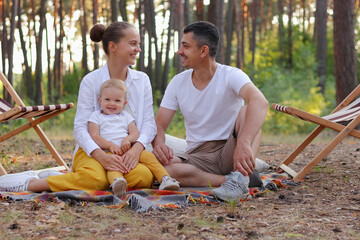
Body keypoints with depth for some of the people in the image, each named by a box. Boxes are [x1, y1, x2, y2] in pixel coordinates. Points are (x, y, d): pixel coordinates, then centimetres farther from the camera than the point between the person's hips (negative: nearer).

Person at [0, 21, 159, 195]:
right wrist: (100, 155, -28)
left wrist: (137, 148, -20)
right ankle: (30, 183, -19)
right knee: (95, 178, -39)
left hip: (126, 152, 4)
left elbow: (149, 122, 2)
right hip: (94, 151, -4)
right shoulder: (91, 81, -3)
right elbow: (80, 127, -10)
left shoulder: (142, 80, 9)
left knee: (144, 176, -32)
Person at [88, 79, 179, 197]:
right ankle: (116, 181, -71)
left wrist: (128, 139, -12)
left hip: (129, 150, 5)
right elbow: (94, 136, 2)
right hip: (109, 152, -5)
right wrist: (110, 145, -15)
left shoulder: (125, 116, 26)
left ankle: (164, 179, -23)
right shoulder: (96, 116, 15)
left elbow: (135, 132, 14)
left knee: (148, 156, -19)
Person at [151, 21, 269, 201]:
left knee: (247, 112, -28)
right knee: (161, 165, -30)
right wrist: (158, 144, -23)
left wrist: (243, 143, -49)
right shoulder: (178, 82, 5)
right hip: (198, 156, 3)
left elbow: (260, 102, -31)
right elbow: (159, 124, 4)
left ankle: (240, 176, -42)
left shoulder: (231, 75, -10)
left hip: (229, 152, -2)